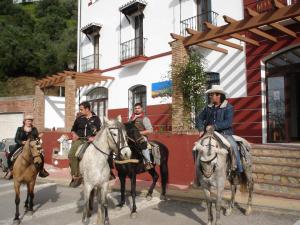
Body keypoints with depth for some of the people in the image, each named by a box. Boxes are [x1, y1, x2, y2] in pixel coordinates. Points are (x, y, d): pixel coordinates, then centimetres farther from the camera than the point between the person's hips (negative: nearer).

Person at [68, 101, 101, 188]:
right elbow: (73, 130, 25)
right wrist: (74, 135, 4)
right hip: (79, 140, 2)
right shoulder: (79, 119, 12)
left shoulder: (96, 118, 5)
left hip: (91, 140, -1)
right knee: (71, 155, -23)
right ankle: (76, 176, -13)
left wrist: (94, 137, -12)